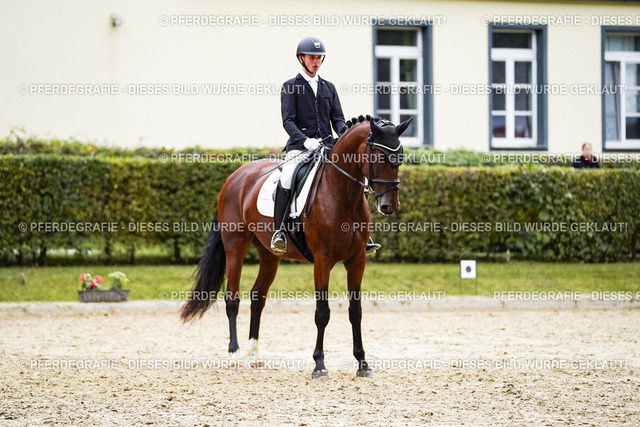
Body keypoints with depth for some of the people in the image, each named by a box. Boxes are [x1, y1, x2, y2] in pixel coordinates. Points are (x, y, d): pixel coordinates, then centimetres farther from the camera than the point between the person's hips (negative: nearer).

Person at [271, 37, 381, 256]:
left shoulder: (328, 87, 19)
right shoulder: (290, 87, 5)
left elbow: (337, 118, 13)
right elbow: (288, 121, -5)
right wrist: (305, 140, -23)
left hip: (327, 147, 4)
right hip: (300, 147, -4)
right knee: (286, 181, -31)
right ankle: (279, 232, -19)